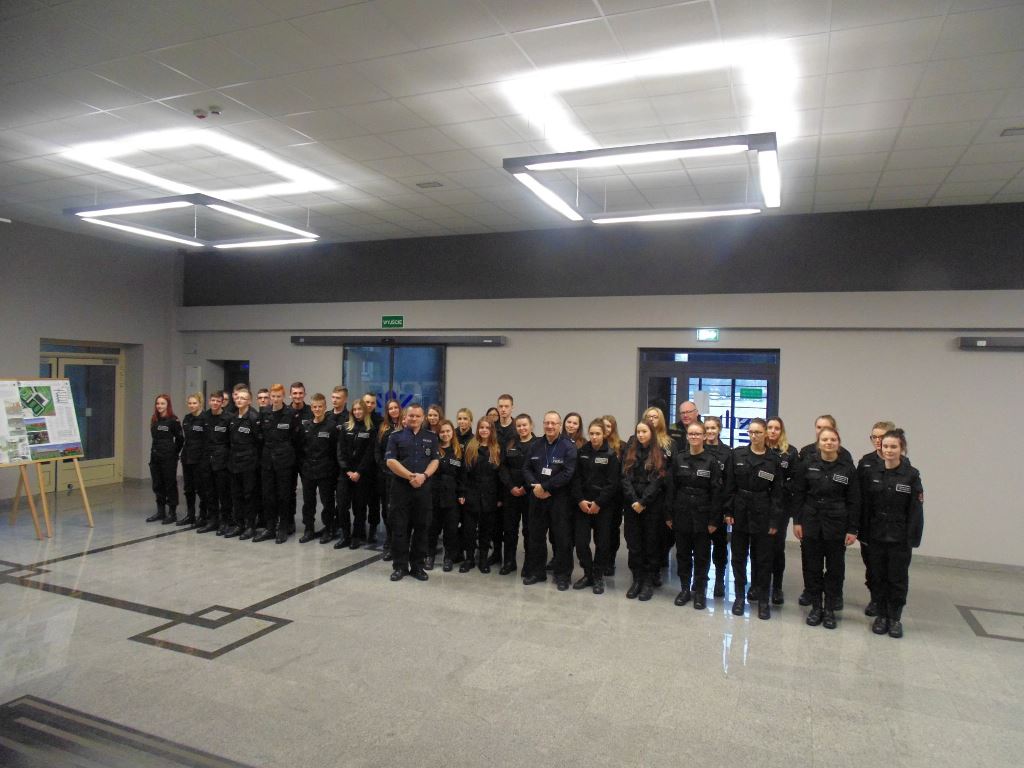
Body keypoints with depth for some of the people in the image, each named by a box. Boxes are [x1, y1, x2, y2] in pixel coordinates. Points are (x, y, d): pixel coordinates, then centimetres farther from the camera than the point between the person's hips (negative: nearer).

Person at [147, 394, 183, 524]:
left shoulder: (173, 420, -9)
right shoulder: (154, 420, 9)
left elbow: (180, 439, -7)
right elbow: (155, 438, 17)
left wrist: (173, 453, -1)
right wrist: (154, 452, 10)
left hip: (168, 458, -6)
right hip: (155, 456, 7)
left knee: (170, 485, 1)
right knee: (157, 485, 11)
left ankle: (172, 513, 8)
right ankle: (160, 512, 22)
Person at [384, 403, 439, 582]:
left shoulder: (431, 437, 10)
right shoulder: (396, 436, 3)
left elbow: (435, 461, 5)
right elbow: (390, 461, -6)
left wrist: (423, 476, -13)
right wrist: (410, 476, -15)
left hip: (424, 488, 2)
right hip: (400, 487, -2)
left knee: (421, 527, 6)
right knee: (399, 528, 2)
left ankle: (417, 566, 16)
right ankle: (400, 566, 12)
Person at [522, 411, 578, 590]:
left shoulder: (568, 447, -7)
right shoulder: (535, 445, 9)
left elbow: (567, 473, -17)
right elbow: (526, 469, 5)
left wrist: (545, 487, -18)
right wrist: (534, 486, -14)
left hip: (559, 499, -4)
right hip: (537, 497, 4)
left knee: (562, 538, 2)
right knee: (536, 536, 12)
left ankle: (562, 575, 15)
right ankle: (536, 572, 25)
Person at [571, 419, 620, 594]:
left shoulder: (610, 455, -4)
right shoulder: (581, 452, 4)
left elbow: (612, 483, -8)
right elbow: (576, 478, 1)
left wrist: (598, 503, -13)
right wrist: (580, 500, -9)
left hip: (603, 506, -2)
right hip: (582, 504, 2)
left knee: (601, 542, 4)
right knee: (581, 542, -1)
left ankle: (598, 577, 19)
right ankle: (588, 574, 18)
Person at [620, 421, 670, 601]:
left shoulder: (660, 454, -1)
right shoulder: (631, 452, 9)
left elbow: (657, 481, -9)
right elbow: (626, 478, 0)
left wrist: (643, 502, -15)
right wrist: (633, 501, -13)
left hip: (653, 505, -3)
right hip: (632, 505, 3)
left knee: (651, 543, 3)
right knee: (633, 543, 6)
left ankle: (649, 582, 11)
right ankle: (636, 579, 17)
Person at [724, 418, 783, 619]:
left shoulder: (773, 459, -3)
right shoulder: (737, 454, 0)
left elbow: (777, 492, -2)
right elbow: (729, 485, 0)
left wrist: (775, 520, -7)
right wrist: (728, 511, -4)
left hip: (763, 514, -1)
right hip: (740, 512, 1)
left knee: (763, 558, 6)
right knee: (739, 556, 9)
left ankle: (763, 599, 17)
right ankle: (739, 596, 21)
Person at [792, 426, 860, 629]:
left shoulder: (848, 468, -4)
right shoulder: (807, 464, -3)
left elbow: (853, 501, -1)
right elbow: (798, 494, 1)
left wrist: (852, 529, -4)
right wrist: (797, 521, -3)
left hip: (836, 525, 0)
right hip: (811, 522, 1)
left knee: (835, 568, 9)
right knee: (812, 567, 8)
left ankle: (830, 609, 22)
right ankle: (816, 607, 22)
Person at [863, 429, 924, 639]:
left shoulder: (911, 475, -7)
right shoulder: (873, 472, 0)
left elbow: (916, 510, -7)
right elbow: (866, 504, 2)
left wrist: (912, 539, -11)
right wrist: (864, 532, -2)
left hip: (899, 537, -2)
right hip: (876, 535, 2)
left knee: (898, 578, 8)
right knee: (878, 577, 10)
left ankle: (895, 618, 23)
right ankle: (881, 615, 25)